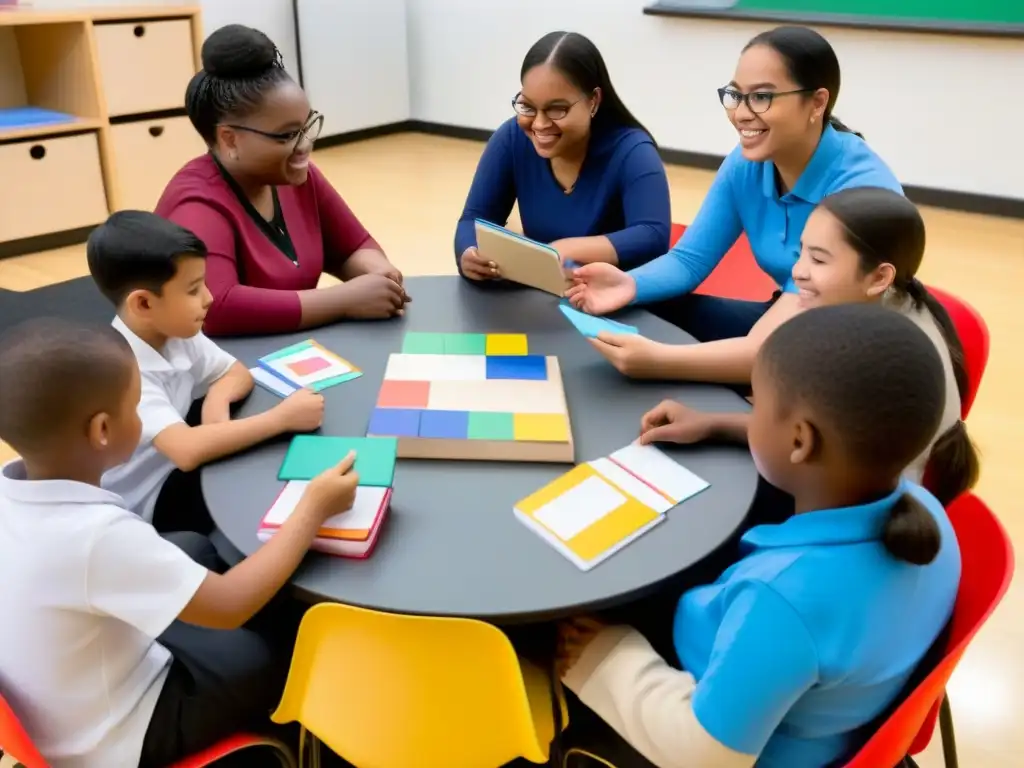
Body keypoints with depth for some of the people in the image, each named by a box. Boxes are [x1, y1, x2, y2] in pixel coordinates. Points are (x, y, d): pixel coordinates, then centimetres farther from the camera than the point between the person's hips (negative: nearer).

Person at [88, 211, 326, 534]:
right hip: (137, 509, -7)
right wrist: (282, 417, -37)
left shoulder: (178, 335, -8)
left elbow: (239, 374, 5)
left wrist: (217, 398, -19)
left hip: (171, 473, 7)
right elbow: (187, 450, -43)